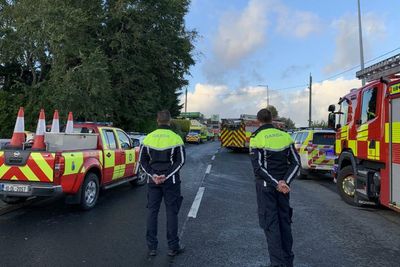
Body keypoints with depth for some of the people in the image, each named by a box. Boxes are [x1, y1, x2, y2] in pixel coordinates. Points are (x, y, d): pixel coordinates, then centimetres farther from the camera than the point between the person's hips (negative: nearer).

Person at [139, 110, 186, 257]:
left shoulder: (148, 138, 3)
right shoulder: (176, 138, -6)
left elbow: (142, 160, 1)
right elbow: (180, 161, -11)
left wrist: (153, 175, -6)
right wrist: (167, 176, -11)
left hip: (153, 181, 3)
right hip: (171, 182, -2)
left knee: (152, 212, 11)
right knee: (171, 212, 6)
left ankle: (152, 247, 17)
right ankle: (173, 247, 15)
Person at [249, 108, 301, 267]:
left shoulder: (256, 138, -8)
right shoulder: (285, 136, 5)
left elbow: (258, 167, -16)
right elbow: (296, 162, 0)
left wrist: (276, 184, -15)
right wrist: (285, 181, -10)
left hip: (266, 186, -4)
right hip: (283, 185, 5)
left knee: (270, 224, 3)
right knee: (284, 221, 15)